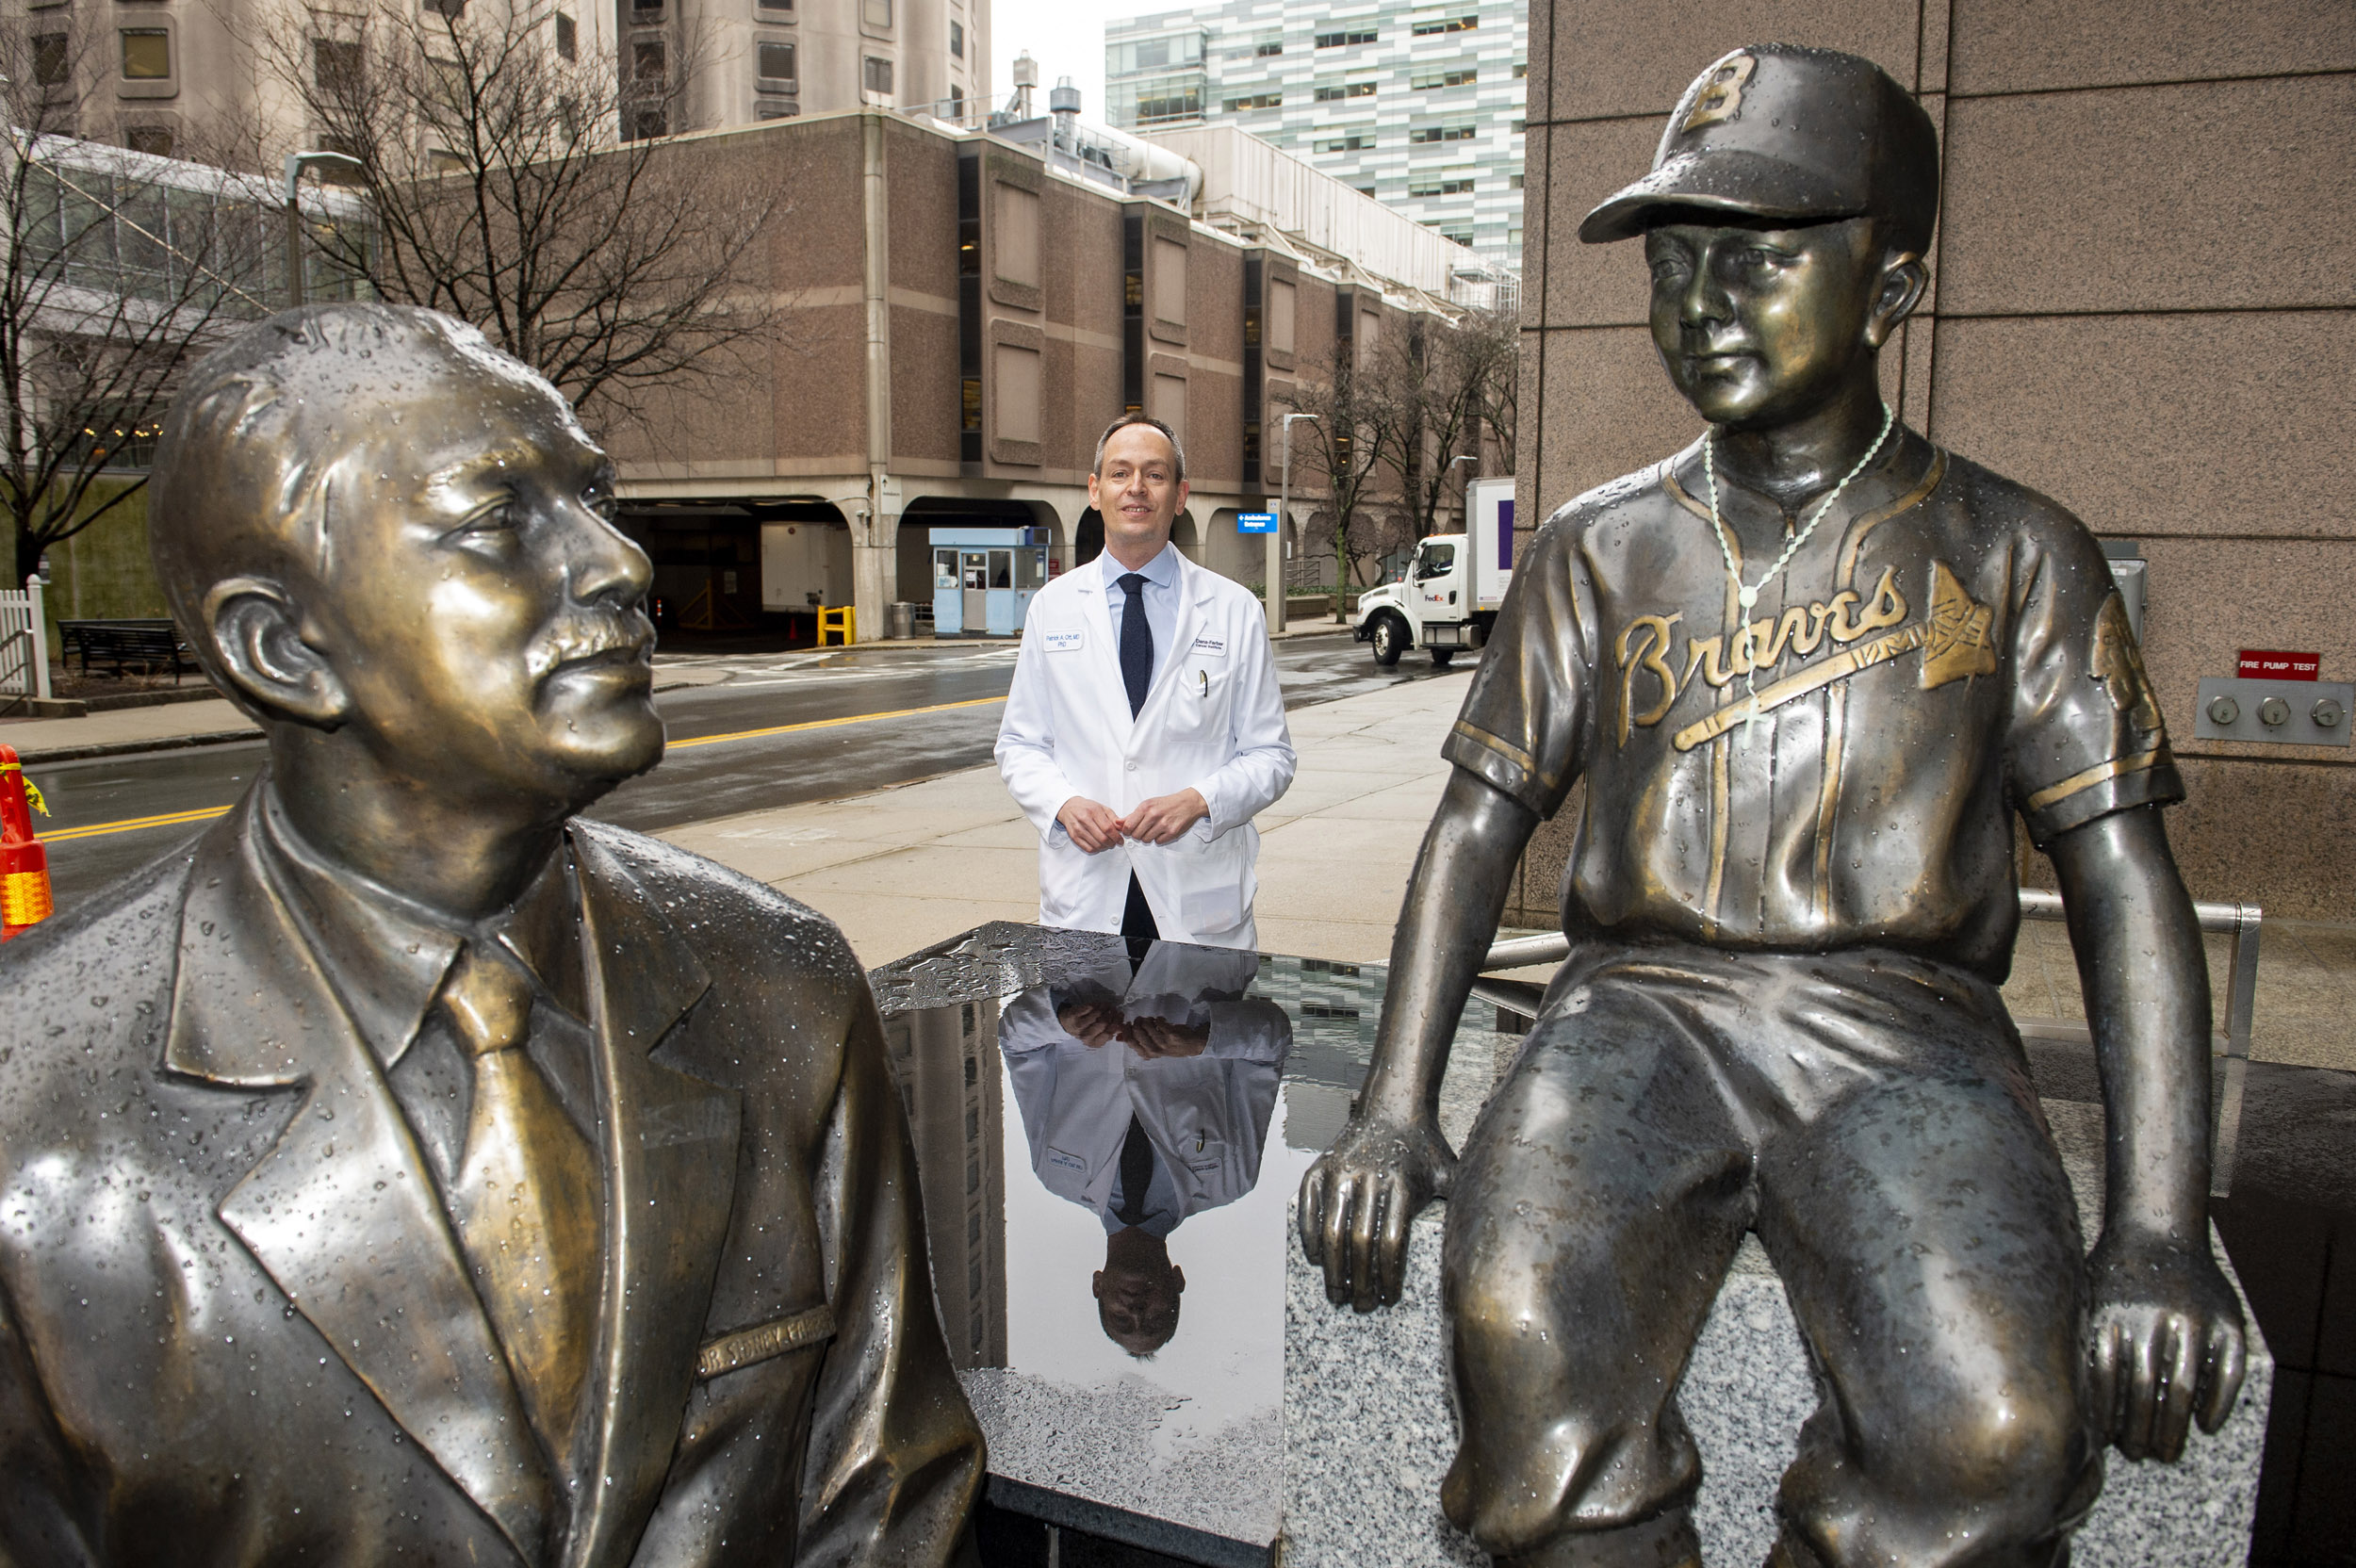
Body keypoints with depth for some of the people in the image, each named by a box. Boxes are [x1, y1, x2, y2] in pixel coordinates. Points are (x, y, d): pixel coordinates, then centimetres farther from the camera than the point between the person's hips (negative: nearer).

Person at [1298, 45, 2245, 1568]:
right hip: (1642, 1004, 1)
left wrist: (2159, 1229, -9)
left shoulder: (2012, 554, 9)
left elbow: (2125, 882, 4)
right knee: (1523, 1332, -30)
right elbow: (1481, 820, 9)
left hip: (1900, 1031, 0)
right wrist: (1396, 1105, -4)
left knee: (2000, 1432, -29)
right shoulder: (1601, 550, 13)